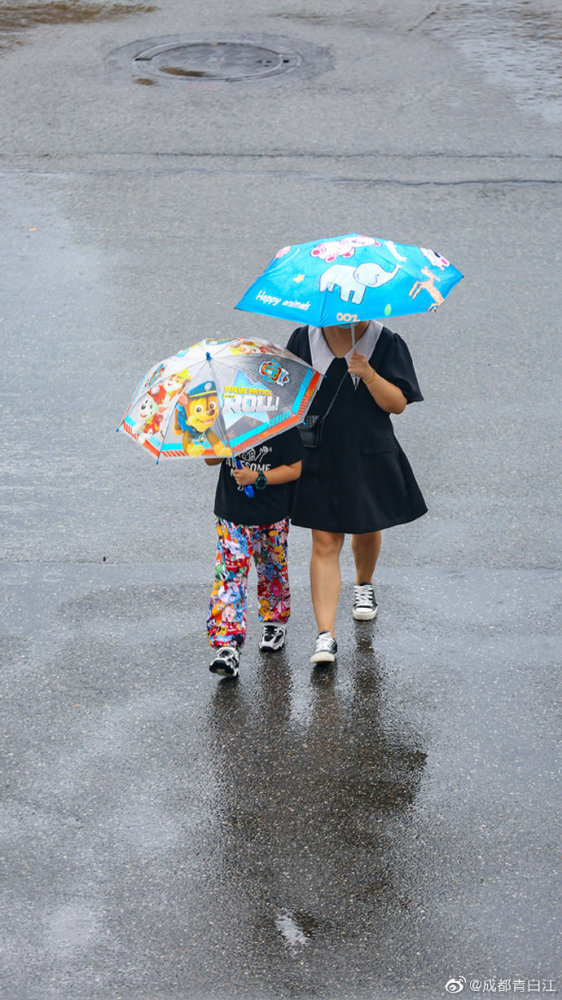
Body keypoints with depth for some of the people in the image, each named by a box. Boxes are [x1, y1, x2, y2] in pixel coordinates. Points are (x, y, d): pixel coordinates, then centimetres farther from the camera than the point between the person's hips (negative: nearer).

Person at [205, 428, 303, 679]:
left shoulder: (283, 426, -11)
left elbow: (294, 469, -10)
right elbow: (210, 460, 1)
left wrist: (257, 477, -20)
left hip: (272, 517, -1)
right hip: (232, 516, 1)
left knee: (273, 569, 15)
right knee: (230, 576, -8)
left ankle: (275, 622, 42)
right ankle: (227, 645, -14)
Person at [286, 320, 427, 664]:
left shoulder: (385, 343, -7)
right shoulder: (304, 339, -1)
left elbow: (398, 404, -11)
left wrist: (369, 375, -25)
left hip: (369, 457, 0)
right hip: (319, 458, 0)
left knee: (367, 529, 21)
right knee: (325, 543, -5)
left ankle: (364, 584, 54)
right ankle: (326, 635, -7)